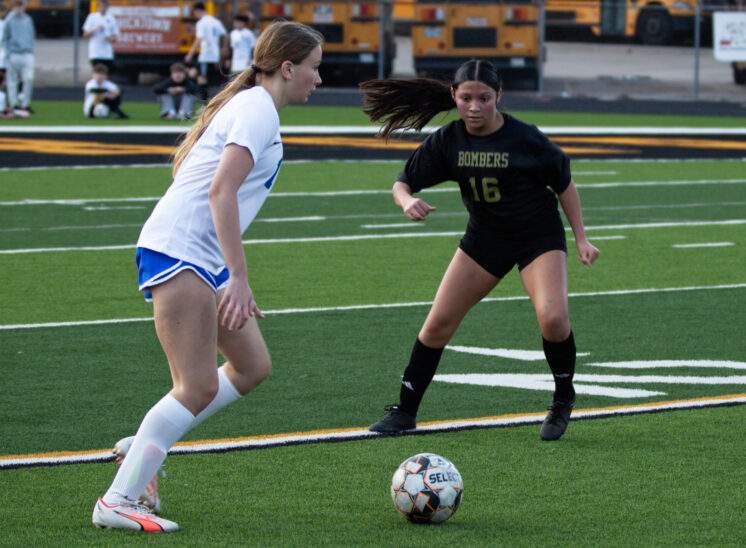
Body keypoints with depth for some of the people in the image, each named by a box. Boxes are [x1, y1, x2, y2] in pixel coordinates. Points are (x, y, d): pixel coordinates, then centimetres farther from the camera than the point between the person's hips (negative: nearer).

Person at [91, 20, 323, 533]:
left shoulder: (247, 104, 21)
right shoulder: (259, 110, -10)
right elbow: (221, 191, -21)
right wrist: (239, 278, -24)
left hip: (201, 259, 10)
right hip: (178, 251, -10)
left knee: (252, 366, 10)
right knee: (199, 386, -13)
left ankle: (141, 449, 14)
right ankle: (118, 502, -13)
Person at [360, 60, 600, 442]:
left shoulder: (524, 138, -20)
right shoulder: (447, 141, -11)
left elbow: (564, 184, -6)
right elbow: (403, 183, -6)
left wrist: (581, 239, -5)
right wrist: (408, 201, -30)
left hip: (539, 237, -4)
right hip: (484, 238, 4)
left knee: (552, 317, -25)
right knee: (438, 323, -2)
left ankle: (563, 400, 1)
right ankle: (405, 411, 12)